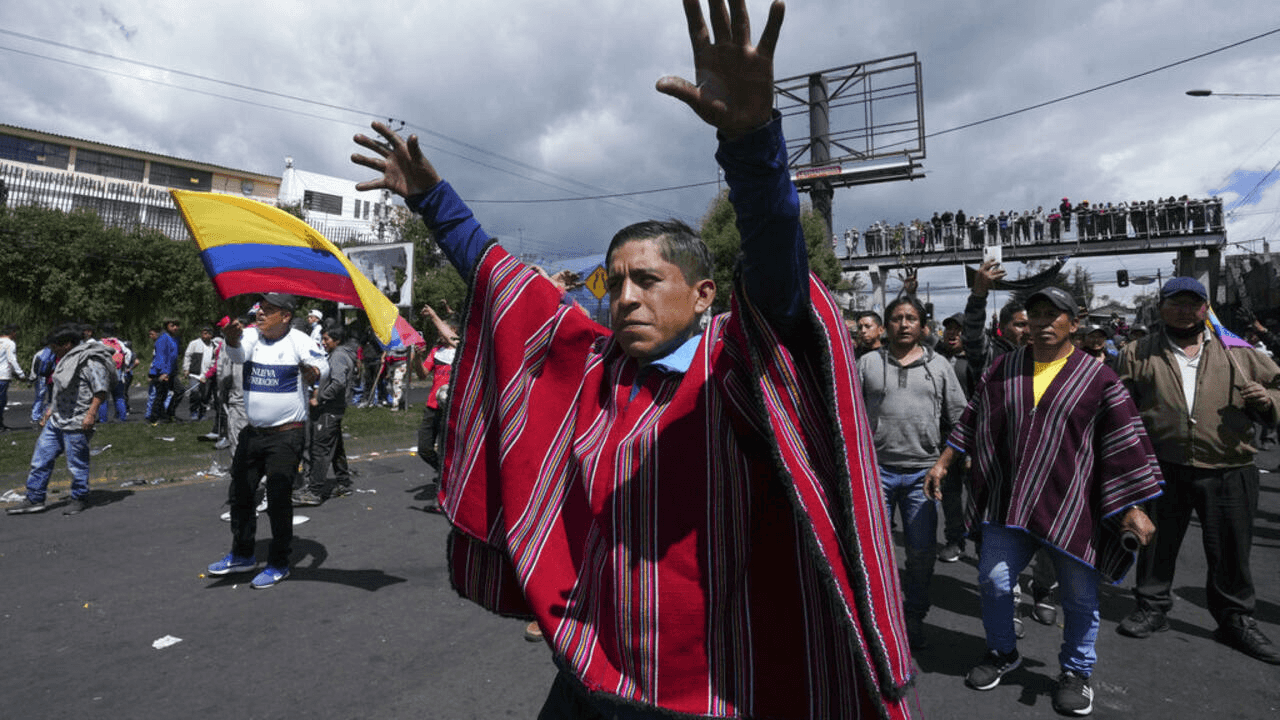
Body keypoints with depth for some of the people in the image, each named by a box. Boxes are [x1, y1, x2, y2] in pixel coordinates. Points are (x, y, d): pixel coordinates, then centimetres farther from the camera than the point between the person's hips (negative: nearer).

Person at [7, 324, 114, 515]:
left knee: (77, 463, 0)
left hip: (76, 423, -10)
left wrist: (91, 414, -25)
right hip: (56, 420, 10)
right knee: (41, 458, 11)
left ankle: (80, 499, 15)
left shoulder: (90, 362, -15)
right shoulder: (66, 360, 17)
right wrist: (49, 411, 26)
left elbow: (101, 389, -20)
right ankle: (34, 500, 19)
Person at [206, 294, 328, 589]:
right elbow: (238, 354, -17)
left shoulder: (298, 340, -9)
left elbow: (322, 364, -23)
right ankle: (242, 555, 33)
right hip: (253, 432, 6)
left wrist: (313, 372, -47)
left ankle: (279, 563, 13)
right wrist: (232, 340, -40)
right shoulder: (252, 336, 2)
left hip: (286, 434, -6)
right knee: (240, 492, 14)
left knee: (278, 498, -3)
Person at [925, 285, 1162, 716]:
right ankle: (1002, 653, 30)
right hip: (1008, 500, 2)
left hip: (1071, 504, -2)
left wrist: (1134, 509, -5)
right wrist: (943, 462, 11)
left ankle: (1076, 673, 31)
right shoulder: (1002, 369, 7)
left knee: (1079, 596, 7)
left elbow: (1124, 445, -1)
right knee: (993, 581, 4)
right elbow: (973, 421, 13)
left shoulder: (1098, 378, -1)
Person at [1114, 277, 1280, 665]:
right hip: (1162, 469, -1)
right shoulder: (1138, 354, 4)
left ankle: (1236, 620, 30)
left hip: (1227, 471, 1)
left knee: (1231, 550, 11)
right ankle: (1153, 607, 29)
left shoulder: (1237, 354, 7)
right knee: (1157, 543, 11)